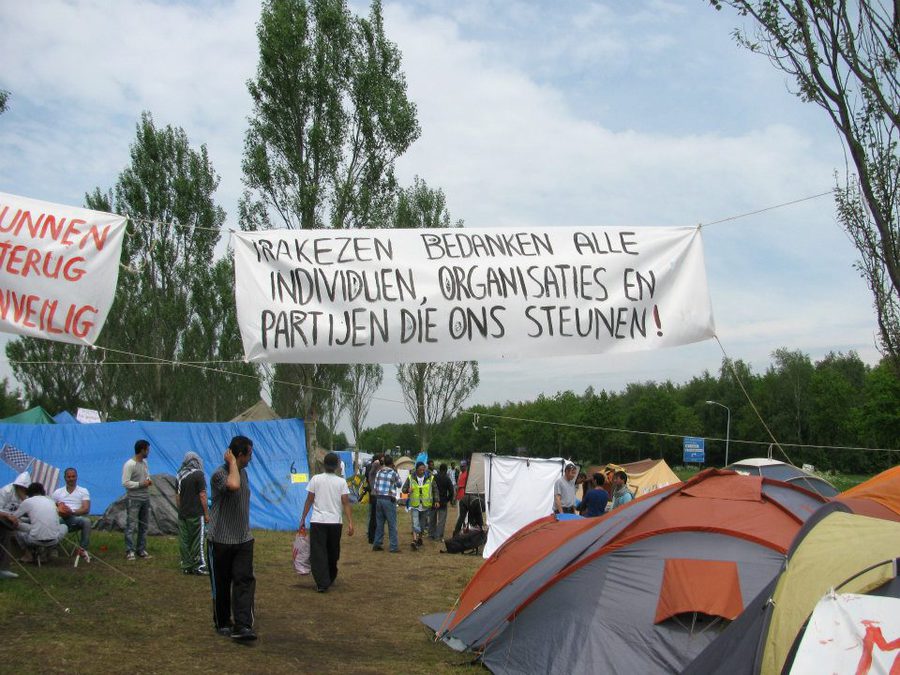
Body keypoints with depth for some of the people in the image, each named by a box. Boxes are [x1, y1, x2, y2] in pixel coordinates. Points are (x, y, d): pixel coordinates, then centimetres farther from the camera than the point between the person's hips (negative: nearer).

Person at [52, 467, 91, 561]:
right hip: (61, 519, 2)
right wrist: (58, 511, -11)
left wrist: (72, 512, -17)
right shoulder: (57, 492, 23)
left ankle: (82, 549, -27)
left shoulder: (83, 491, 15)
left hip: (76, 518, -1)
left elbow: (86, 509, 1)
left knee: (86, 521, -35)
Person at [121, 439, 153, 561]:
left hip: (145, 498, 8)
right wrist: (141, 484, -19)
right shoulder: (129, 465, -15)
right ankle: (130, 551, -2)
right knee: (131, 526, -6)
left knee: (144, 525, 11)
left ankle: (141, 550, 19)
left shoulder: (145, 463, 10)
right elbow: (125, 483, -18)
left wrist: (149, 481, 1)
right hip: (133, 499, -8)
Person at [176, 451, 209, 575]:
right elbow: (202, 495, -12)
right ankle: (199, 566, 1)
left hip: (182, 514, 6)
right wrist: (206, 513, -6)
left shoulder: (179, 476, 10)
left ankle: (186, 566, 13)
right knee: (198, 540, -1)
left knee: (184, 541, 8)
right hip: (196, 514, -6)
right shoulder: (198, 474, -10)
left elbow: (177, 496, 15)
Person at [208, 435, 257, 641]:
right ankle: (222, 624, 24)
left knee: (245, 581, -7)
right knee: (221, 584, 8)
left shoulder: (243, 472, 11)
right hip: (220, 540, -6)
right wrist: (232, 463, -24)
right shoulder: (219, 474, -16)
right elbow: (233, 485, -40)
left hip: (243, 539, 6)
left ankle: (242, 627, -10)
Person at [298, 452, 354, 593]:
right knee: (333, 553, 18)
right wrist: (350, 523, -4)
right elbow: (346, 503, -5)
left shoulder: (316, 479, -1)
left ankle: (322, 583, -9)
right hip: (335, 522, 2)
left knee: (318, 553, -1)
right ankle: (330, 579, 33)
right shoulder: (341, 482, 0)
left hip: (317, 521, -2)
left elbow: (309, 501, 0)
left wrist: (303, 519, 8)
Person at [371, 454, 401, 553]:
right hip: (389, 500, -5)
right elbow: (399, 485, 8)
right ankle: (394, 547, 1)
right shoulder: (394, 473, -7)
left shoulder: (379, 472, 6)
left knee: (379, 523, 14)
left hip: (379, 499, 5)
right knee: (392, 524, 0)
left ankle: (377, 544, 17)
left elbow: (375, 486, 7)